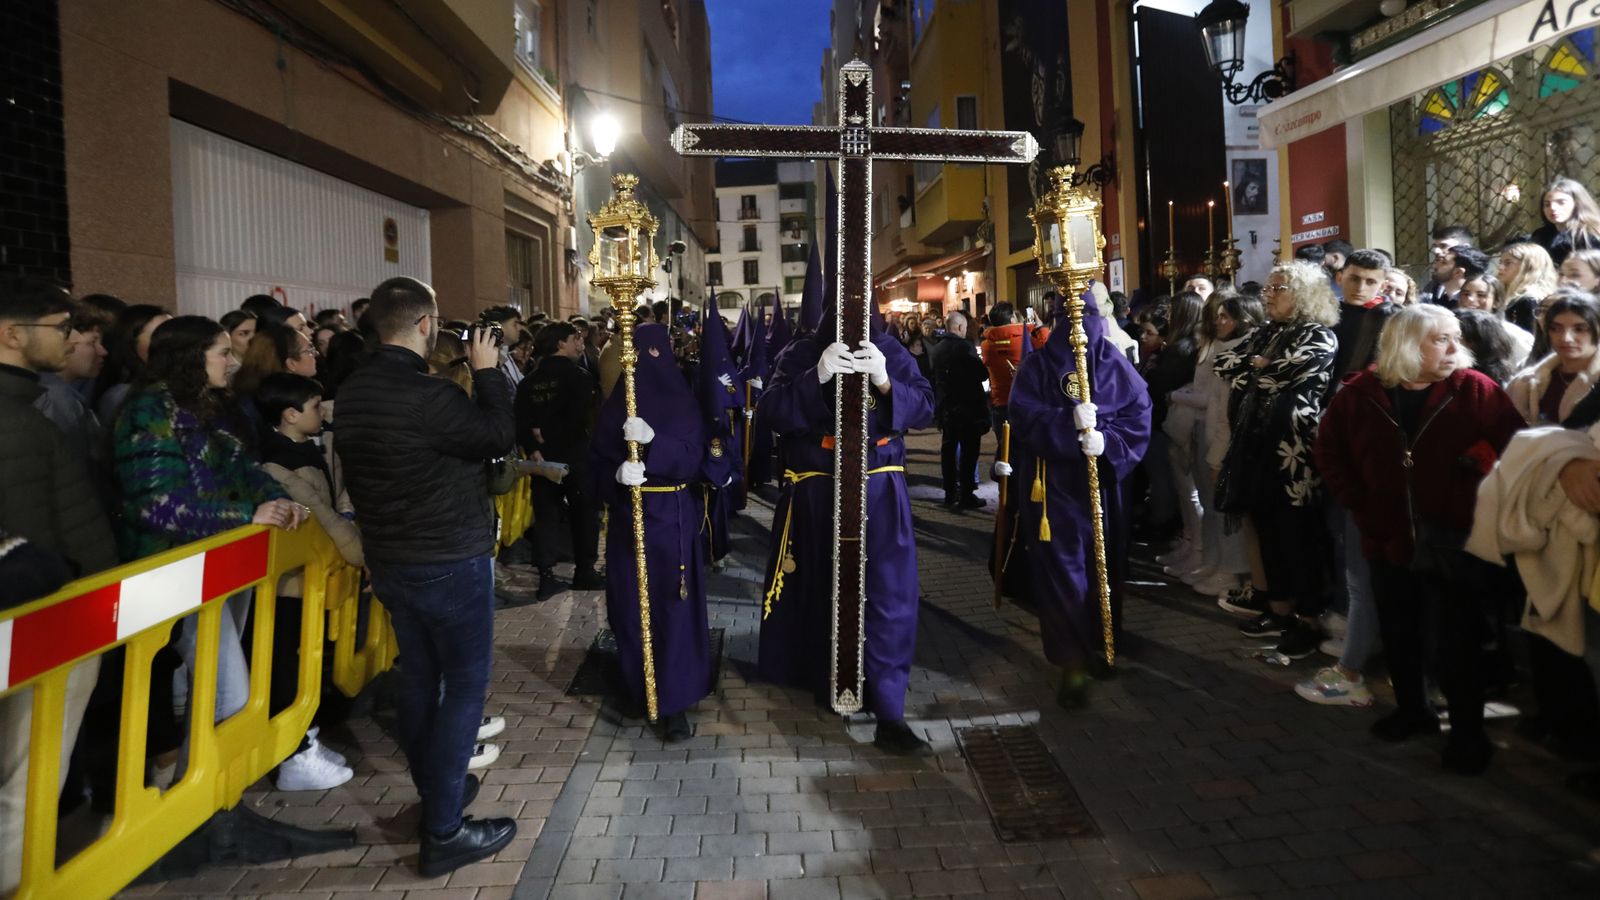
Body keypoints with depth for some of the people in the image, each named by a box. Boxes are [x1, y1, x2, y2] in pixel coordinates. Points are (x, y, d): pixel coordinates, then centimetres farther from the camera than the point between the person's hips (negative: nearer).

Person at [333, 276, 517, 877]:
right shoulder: (427, 395, -25)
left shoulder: (353, 393, 3)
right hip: (449, 561, -8)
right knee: (466, 683, 1)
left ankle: (433, 790, 33)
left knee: (418, 675, 18)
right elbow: (500, 436, -15)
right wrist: (487, 372, -5)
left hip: (389, 557, 9)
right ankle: (443, 833, 5)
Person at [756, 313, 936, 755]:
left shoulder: (890, 350, 4)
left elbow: (924, 407, -4)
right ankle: (819, 676, 37)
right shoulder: (802, 354, 0)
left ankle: (889, 713, 2)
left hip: (880, 493, 1)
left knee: (890, 595, -5)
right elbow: (772, 412, -12)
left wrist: (885, 382, -23)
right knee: (820, 590, 13)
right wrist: (816, 378, -26)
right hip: (816, 494, 0)